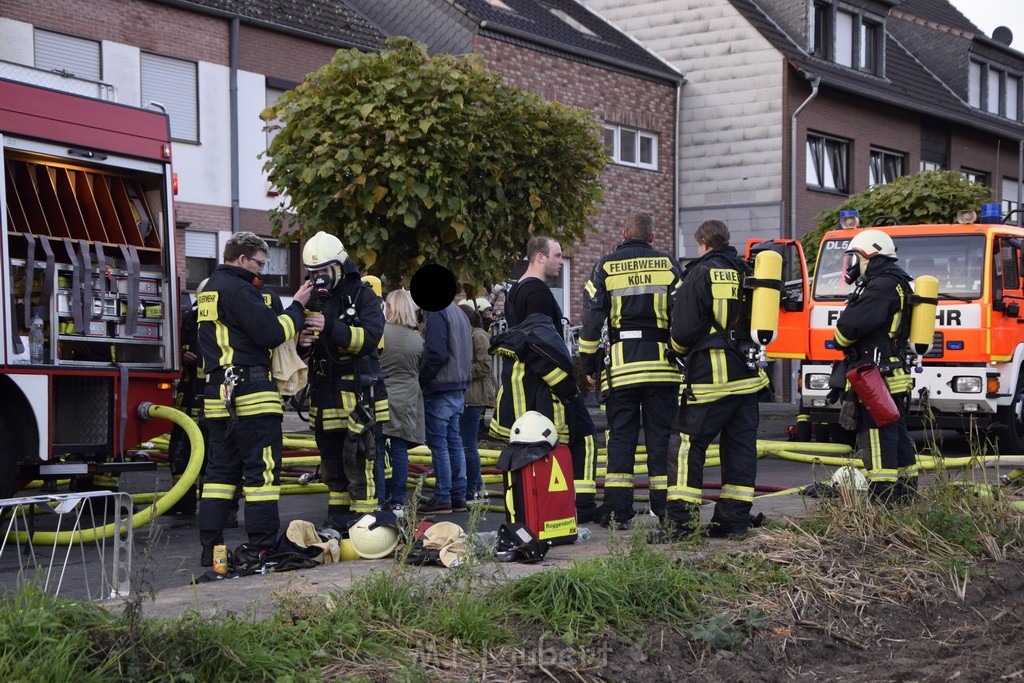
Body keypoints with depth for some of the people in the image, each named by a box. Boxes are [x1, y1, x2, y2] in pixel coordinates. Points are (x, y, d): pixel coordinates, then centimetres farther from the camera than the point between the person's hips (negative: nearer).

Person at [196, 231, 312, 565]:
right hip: (250, 390, -9)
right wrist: (296, 306, -3)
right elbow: (271, 334, -16)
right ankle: (263, 546, -5)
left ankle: (211, 546, 10)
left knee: (222, 468, 11)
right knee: (262, 469, -5)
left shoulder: (209, 289, 19)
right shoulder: (239, 290, -12)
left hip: (217, 393, 9)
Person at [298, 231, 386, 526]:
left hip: (355, 388, -6)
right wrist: (301, 342, -6)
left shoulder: (361, 295, -4)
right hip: (323, 389, 6)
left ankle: (363, 516, -6)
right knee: (330, 455, 12)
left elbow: (370, 336, -19)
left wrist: (330, 328, -30)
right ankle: (337, 518, 21)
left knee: (357, 456, -10)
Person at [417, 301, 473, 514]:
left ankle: (442, 498, -4)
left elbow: (436, 355, -22)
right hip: (458, 389, 9)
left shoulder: (437, 314, -14)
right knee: (454, 442, 13)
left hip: (439, 390, -9)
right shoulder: (459, 314, 15)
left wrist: (420, 381, -14)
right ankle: (458, 496, 16)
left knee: (438, 443, -5)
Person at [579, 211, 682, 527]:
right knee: (661, 435, 5)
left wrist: (588, 364, 9)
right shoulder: (669, 265, 6)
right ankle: (664, 507, 4)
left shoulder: (605, 267, 4)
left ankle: (618, 509, 0)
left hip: (621, 365, 0)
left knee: (620, 436, 4)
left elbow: (591, 320, 2)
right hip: (661, 365, 0)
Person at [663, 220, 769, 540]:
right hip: (748, 375, 6)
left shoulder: (700, 274, -7)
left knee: (689, 445, -3)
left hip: (710, 376, -6)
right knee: (740, 447, 9)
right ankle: (735, 519, 10)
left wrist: (679, 349, 11)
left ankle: (680, 519, -7)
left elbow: (685, 330, -9)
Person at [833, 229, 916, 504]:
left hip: (876, 378, -11)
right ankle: (905, 494, 21)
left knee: (878, 439, -10)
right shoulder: (896, 284, 19)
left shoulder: (881, 286, -15)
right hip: (893, 377, 11)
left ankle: (881, 499, -12)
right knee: (897, 437, 14)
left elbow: (850, 326, -20)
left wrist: (841, 339, 0)